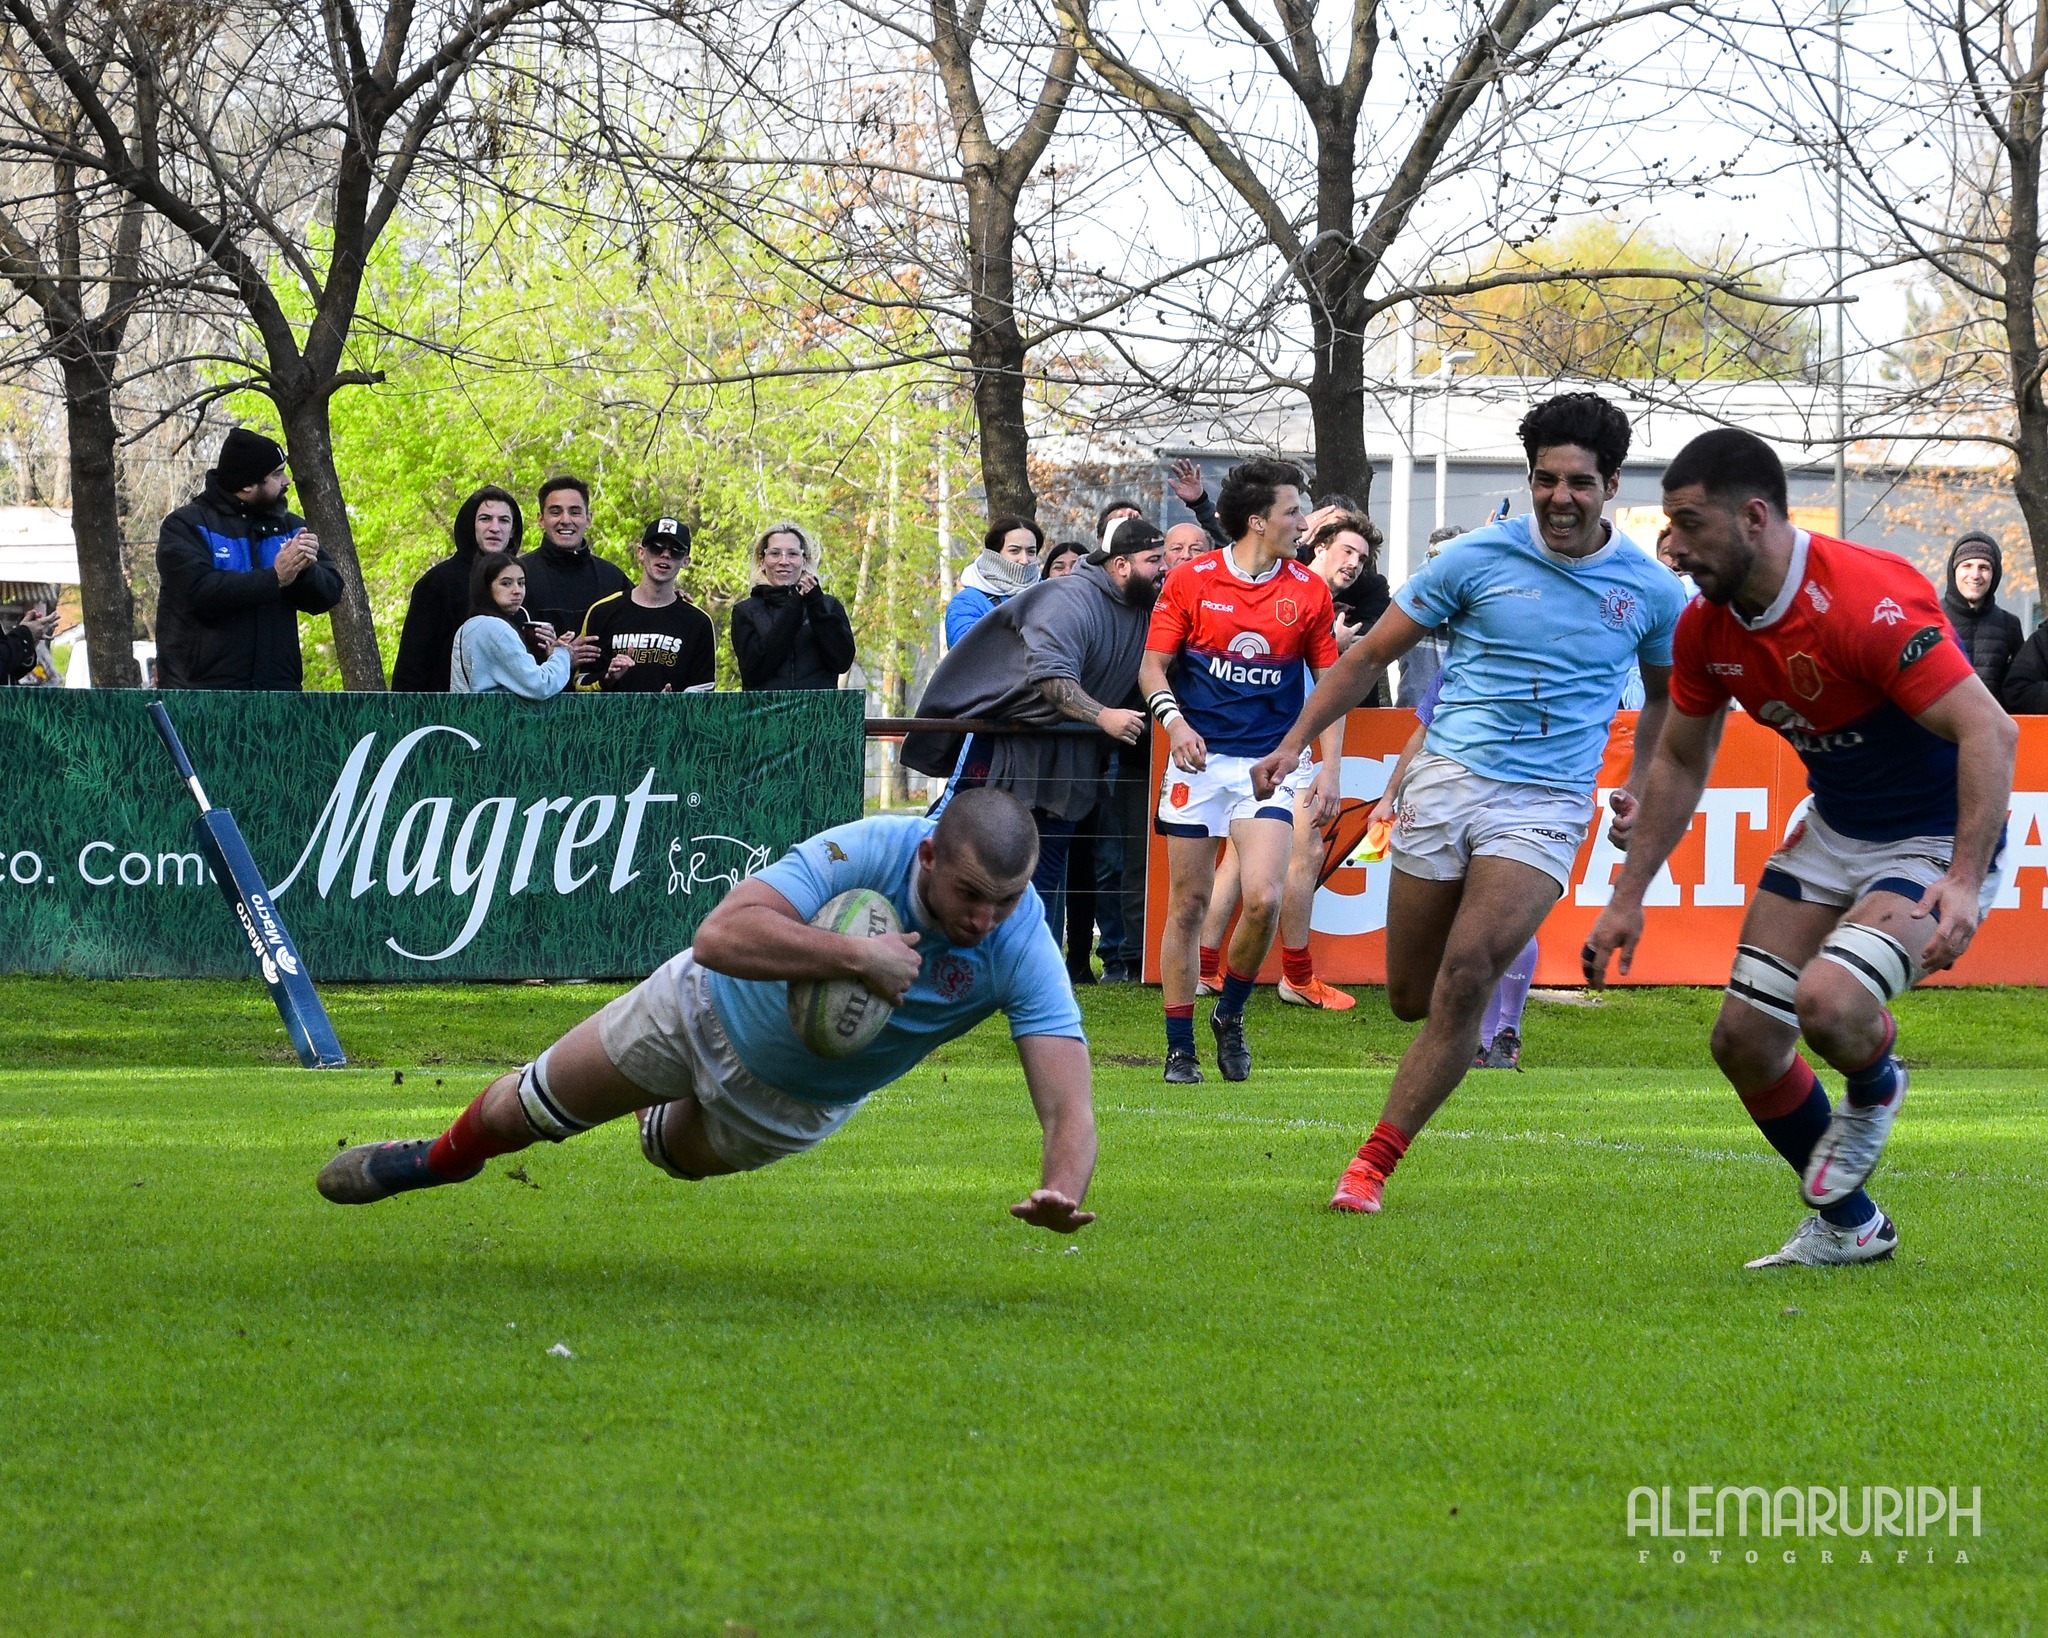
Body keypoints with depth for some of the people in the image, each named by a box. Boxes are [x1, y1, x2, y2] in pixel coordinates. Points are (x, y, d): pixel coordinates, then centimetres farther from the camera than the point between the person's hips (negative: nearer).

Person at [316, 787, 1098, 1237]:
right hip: (708, 1014, -2)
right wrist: (856, 955, -52)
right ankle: (440, 1159, 50)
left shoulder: (1023, 949, -34)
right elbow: (719, 935, -47)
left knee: (677, 1153, 27)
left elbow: (1068, 1107, -42)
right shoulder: (869, 851, -38)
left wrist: (1060, 1190, -63)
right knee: (530, 1105, 15)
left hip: (792, 1107, 2)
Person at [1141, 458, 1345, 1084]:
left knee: (1262, 898, -16)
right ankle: (1180, 1048, 11)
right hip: (1199, 758, -1)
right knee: (1188, 903, 0)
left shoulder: (1308, 591, 4)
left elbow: (1330, 681, 10)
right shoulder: (1190, 580, 0)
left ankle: (1230, 1016, 9)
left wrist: (1330, 768, 1)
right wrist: (1174, 720, -15)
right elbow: (1153, 665, 4)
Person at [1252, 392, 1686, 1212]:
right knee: (1411, 997, 1)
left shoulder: (1650, 589, 3)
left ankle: (1373, 1164, -16)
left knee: (1465, 979, -20)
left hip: (1546, 806, -1)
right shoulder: (1476, 558, -1)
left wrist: (1640, 787, 9)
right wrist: (1296, 739, -3)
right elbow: (1370, 655, 6)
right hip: (1447, 777, 1)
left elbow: (1666, 691, 23)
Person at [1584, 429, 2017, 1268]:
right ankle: (1846, 1227, 22)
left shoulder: (1865, 601, -29)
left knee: (1828, 1003, -30)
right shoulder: (1707, 625, -4)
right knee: (1744, 1039, 2)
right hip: (1835, 829, 8)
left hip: (1938, 838, -8)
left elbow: (1990, 732, -31)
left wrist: (1963, 882, -38)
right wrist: (1628, 896, 11)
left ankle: (1873, 1092, 7)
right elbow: (1679, 763, 13)